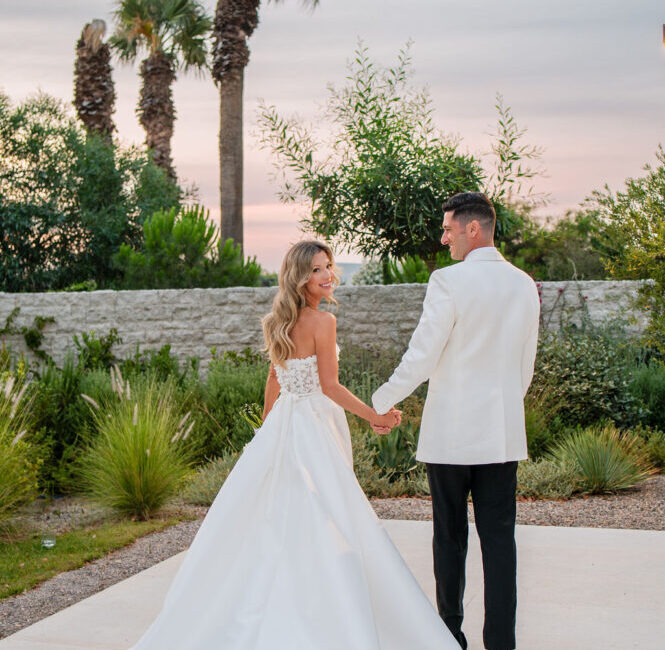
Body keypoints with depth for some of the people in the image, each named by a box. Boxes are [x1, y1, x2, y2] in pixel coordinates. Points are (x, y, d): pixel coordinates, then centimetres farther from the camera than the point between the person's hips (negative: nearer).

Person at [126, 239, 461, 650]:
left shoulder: (280, 322, 9)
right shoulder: (322, 322, -14)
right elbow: (330, 386, -16)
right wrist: (374, 417, -10)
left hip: (280, 426, 8)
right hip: (314, 427, -8)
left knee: (270, 518, 12)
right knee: (322, 527, -5)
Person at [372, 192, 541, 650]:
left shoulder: (449, 282, -12)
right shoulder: (524, 285, 6)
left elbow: (421, 356, -11)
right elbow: (527, 364, 13)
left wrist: (382, 401, 2)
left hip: (451, 431, -4)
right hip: (504, 433, 4)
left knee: (450, 535, 8)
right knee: (499, 536, 5)